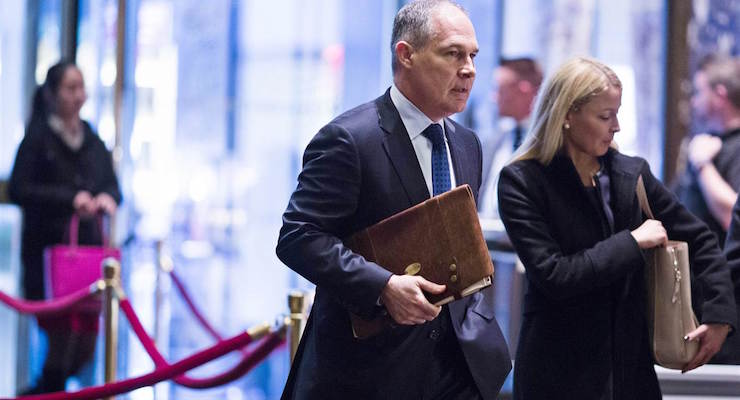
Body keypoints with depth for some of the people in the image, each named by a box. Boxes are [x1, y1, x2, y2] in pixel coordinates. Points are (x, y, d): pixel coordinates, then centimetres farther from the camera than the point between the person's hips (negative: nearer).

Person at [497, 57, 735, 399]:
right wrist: (632, 242, -14)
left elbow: (700, 241, 13)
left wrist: (719, 316, 2)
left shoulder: (631, 173, 5)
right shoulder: (522, 181, -8)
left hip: (631, 367, 4)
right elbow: (551, 275, -17)